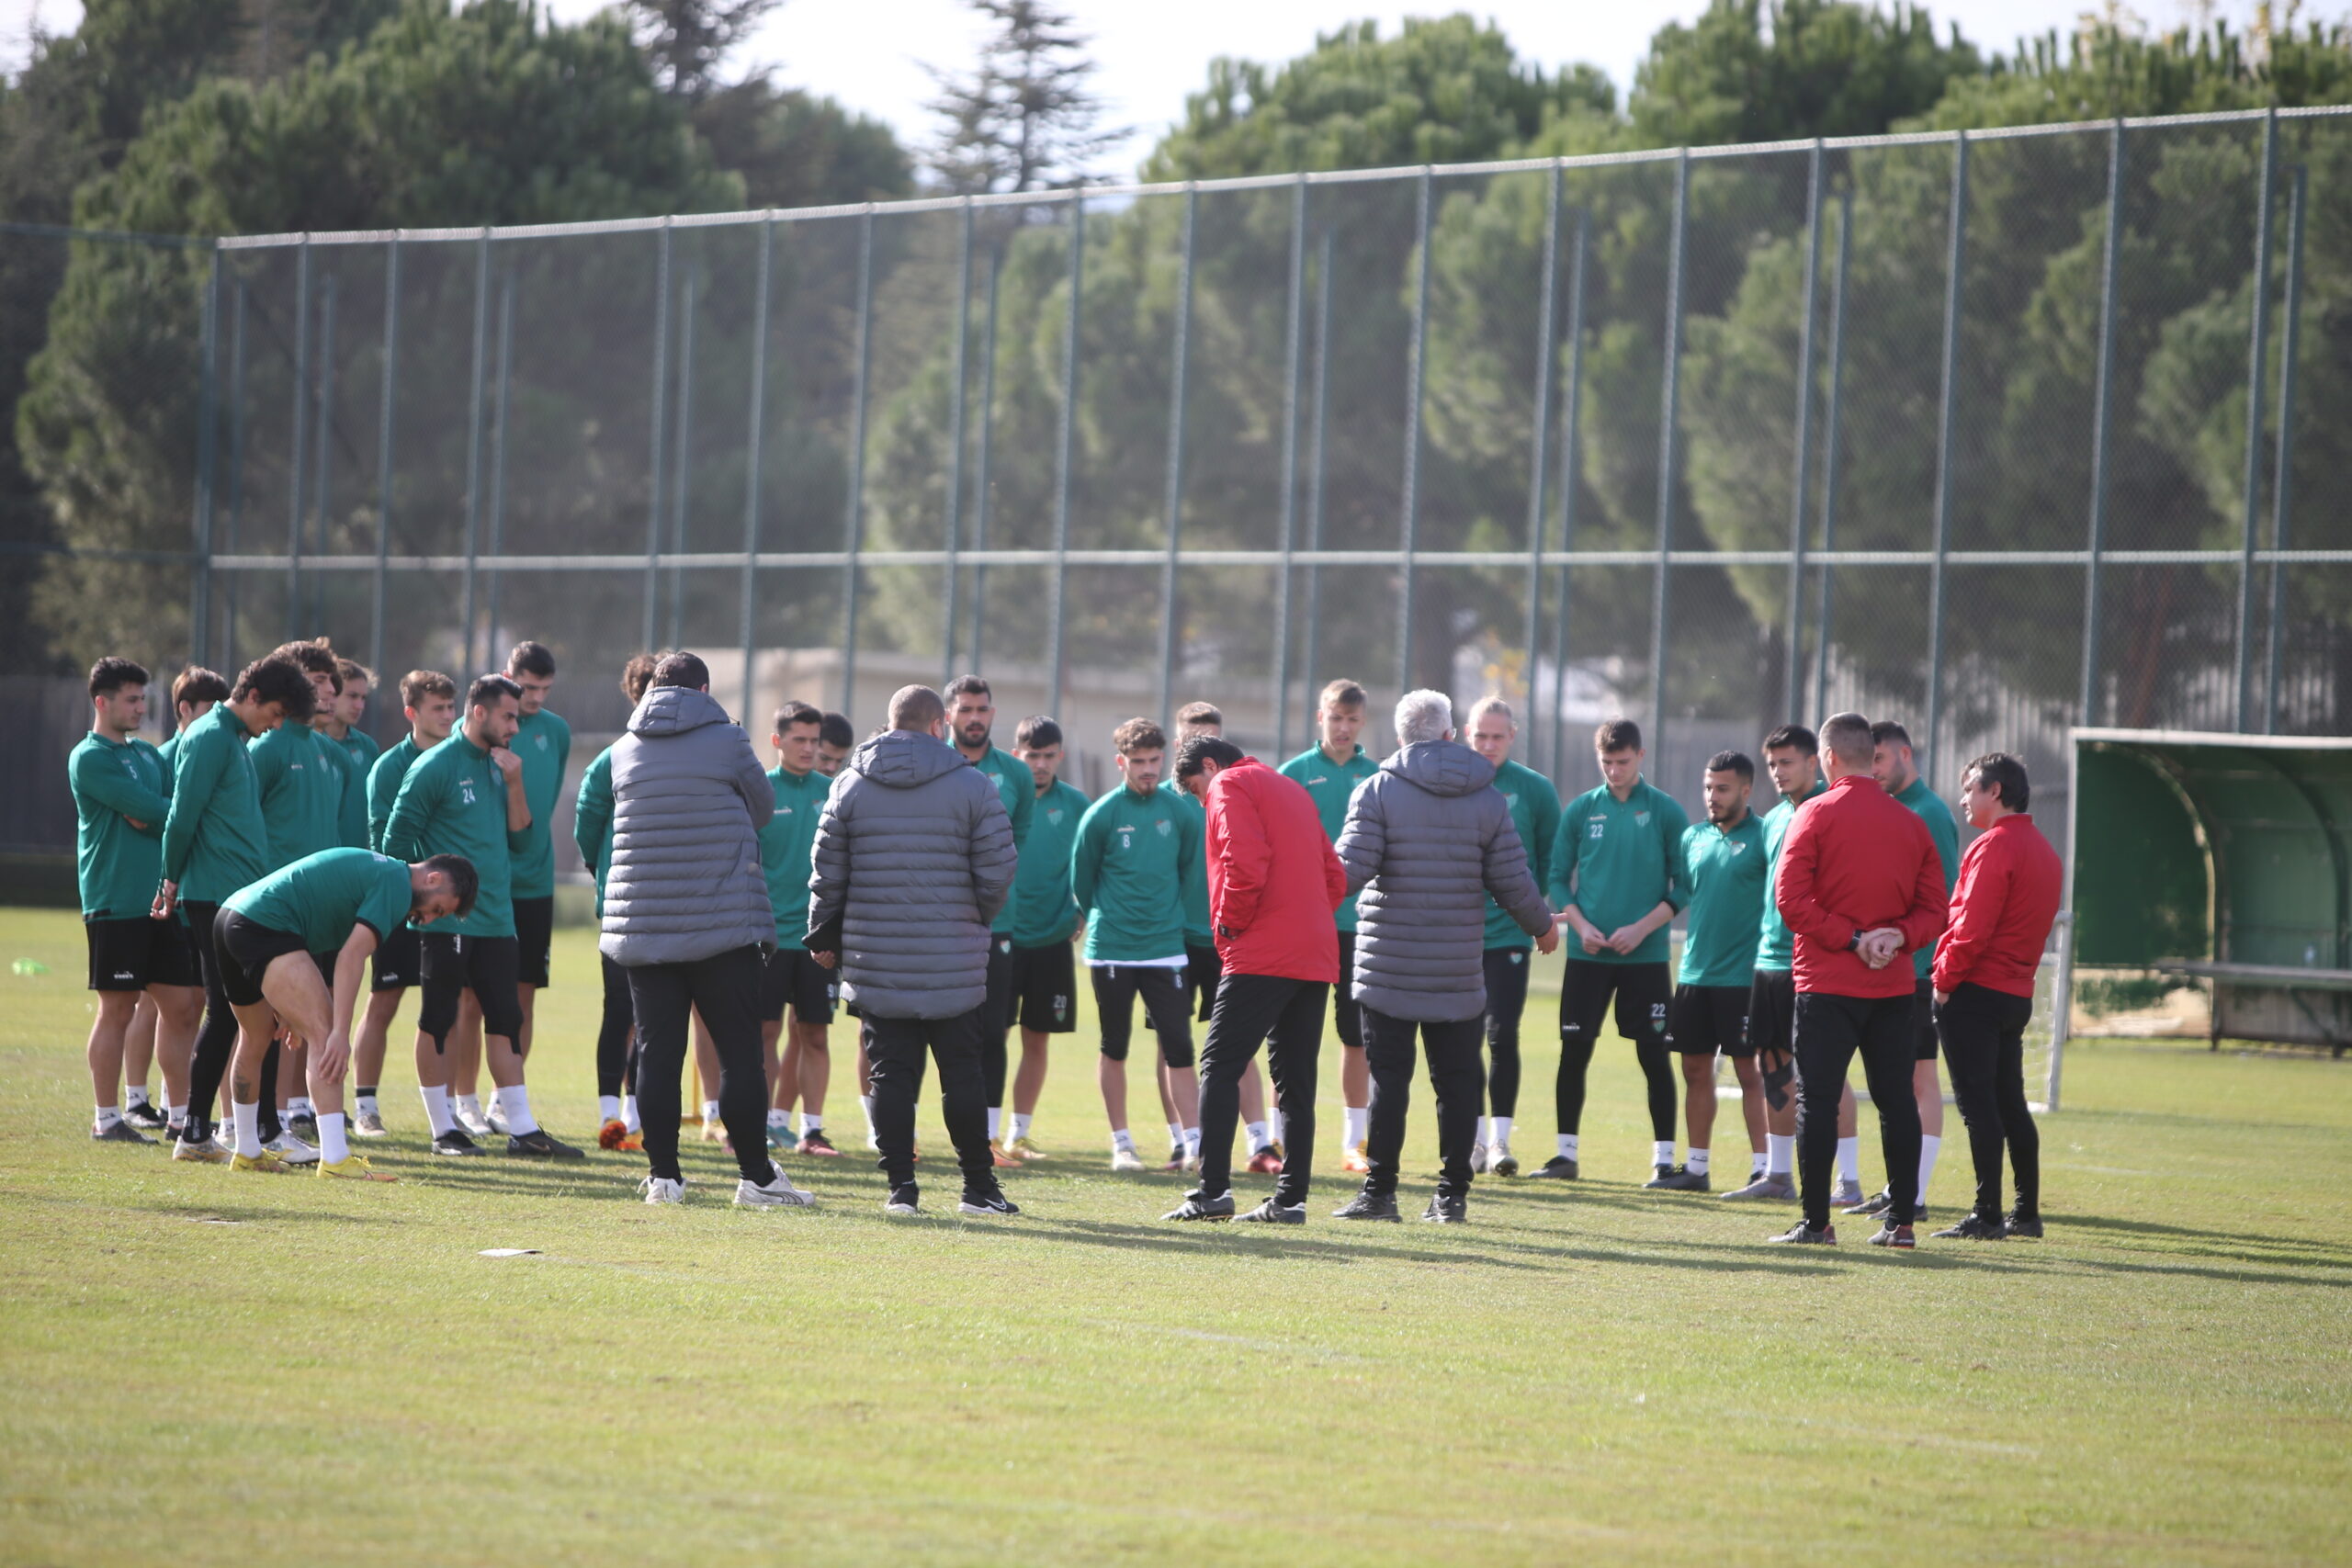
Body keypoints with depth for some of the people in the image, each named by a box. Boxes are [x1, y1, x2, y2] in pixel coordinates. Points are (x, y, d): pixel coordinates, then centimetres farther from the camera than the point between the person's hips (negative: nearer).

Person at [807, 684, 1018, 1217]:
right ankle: (979, 1186, 10)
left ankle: (901, 1186, -1)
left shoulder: (851, 785, 3)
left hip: (875, 962, 1)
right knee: (962, 1073, 6)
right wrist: (978, 919, 16)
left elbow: (827, 871, 5)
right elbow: (997, 872, -4)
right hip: (954, 963, -1)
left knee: (891, 1072, 4)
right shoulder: (972, 786, -3)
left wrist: (824, 934, 18)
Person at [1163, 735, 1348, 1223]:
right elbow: (1334, 877, 22)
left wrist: (1229, 923, -5)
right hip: (1315, 957, 8)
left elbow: (1245, 863, -17)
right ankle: (1290, 1197, 5)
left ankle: (1213, 1191, -14)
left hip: (1262, 957, -8)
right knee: (1294, 1076, 8)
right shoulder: (1293, 790, 25)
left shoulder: (1230, 786, -1)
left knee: (1220, 1064, -6)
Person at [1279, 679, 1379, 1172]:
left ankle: (1353, 1142, 12)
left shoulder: (1377, 777, 7)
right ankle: (1282, 1140, 6)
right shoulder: (1295, 773, 1)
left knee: (1357, 1035, 5)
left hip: (1359, 922, 2)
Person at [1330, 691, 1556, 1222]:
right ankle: (1452, 1194, 8)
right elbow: (1513, 882, 3)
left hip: (1389, 967, -2)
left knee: (1388, 1078, 0)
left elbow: (1350, 870, -13)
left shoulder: (1378, 791, -4)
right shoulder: (1487, 798, 4)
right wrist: (1542, 925, 21)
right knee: (1457, 1080, 7)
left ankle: (1379, 1190, -1)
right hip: (1460, 970, 2)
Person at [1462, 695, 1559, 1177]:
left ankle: (1500, 1139, -4)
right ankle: (1476, 1139, 15)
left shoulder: (1535, 789, 1)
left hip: (1508, 933, -2)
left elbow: (1551, 858, 8)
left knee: (1502, 1035, -10)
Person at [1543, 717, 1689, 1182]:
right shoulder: (1580, 810, 6)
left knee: (1654, 1055, -2)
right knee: (1574, 1052, 1)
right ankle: (1566, 1153, 10)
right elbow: (1558, 878, 9)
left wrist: (1643, 927, -11)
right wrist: (1580, 925, -8)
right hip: (1587, 953, 2)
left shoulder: (1666, 811, 0)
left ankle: (1664, 1157, 4)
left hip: (1646, 955, -2)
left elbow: (1684, 886, 1)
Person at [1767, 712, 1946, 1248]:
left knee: (1817, 1098, -1)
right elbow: (1934, 907, 6)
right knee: (1896, 1098, 8)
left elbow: (1790, 897, -14)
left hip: (1828, 982, -4)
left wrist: (1851, 938, -11)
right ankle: (1901, 1220, 8)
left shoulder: (1818, 815, -6)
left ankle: (1816, 1220, -4)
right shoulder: (1910, 823, 9)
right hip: (1894, 984, 4)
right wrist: (1897, 936, -7)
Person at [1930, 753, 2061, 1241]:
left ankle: (1987, 1214, -9)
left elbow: (1973, 926, -20)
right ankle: (2027, 1212, 15)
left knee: (1977, 1103, -7)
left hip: (1974, 991, -9)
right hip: (2018, 994, 9)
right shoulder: (2044, 850, 15)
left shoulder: (1994, 846, -14)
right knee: (2010, 1102, 13)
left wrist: (1944, 980, -9)